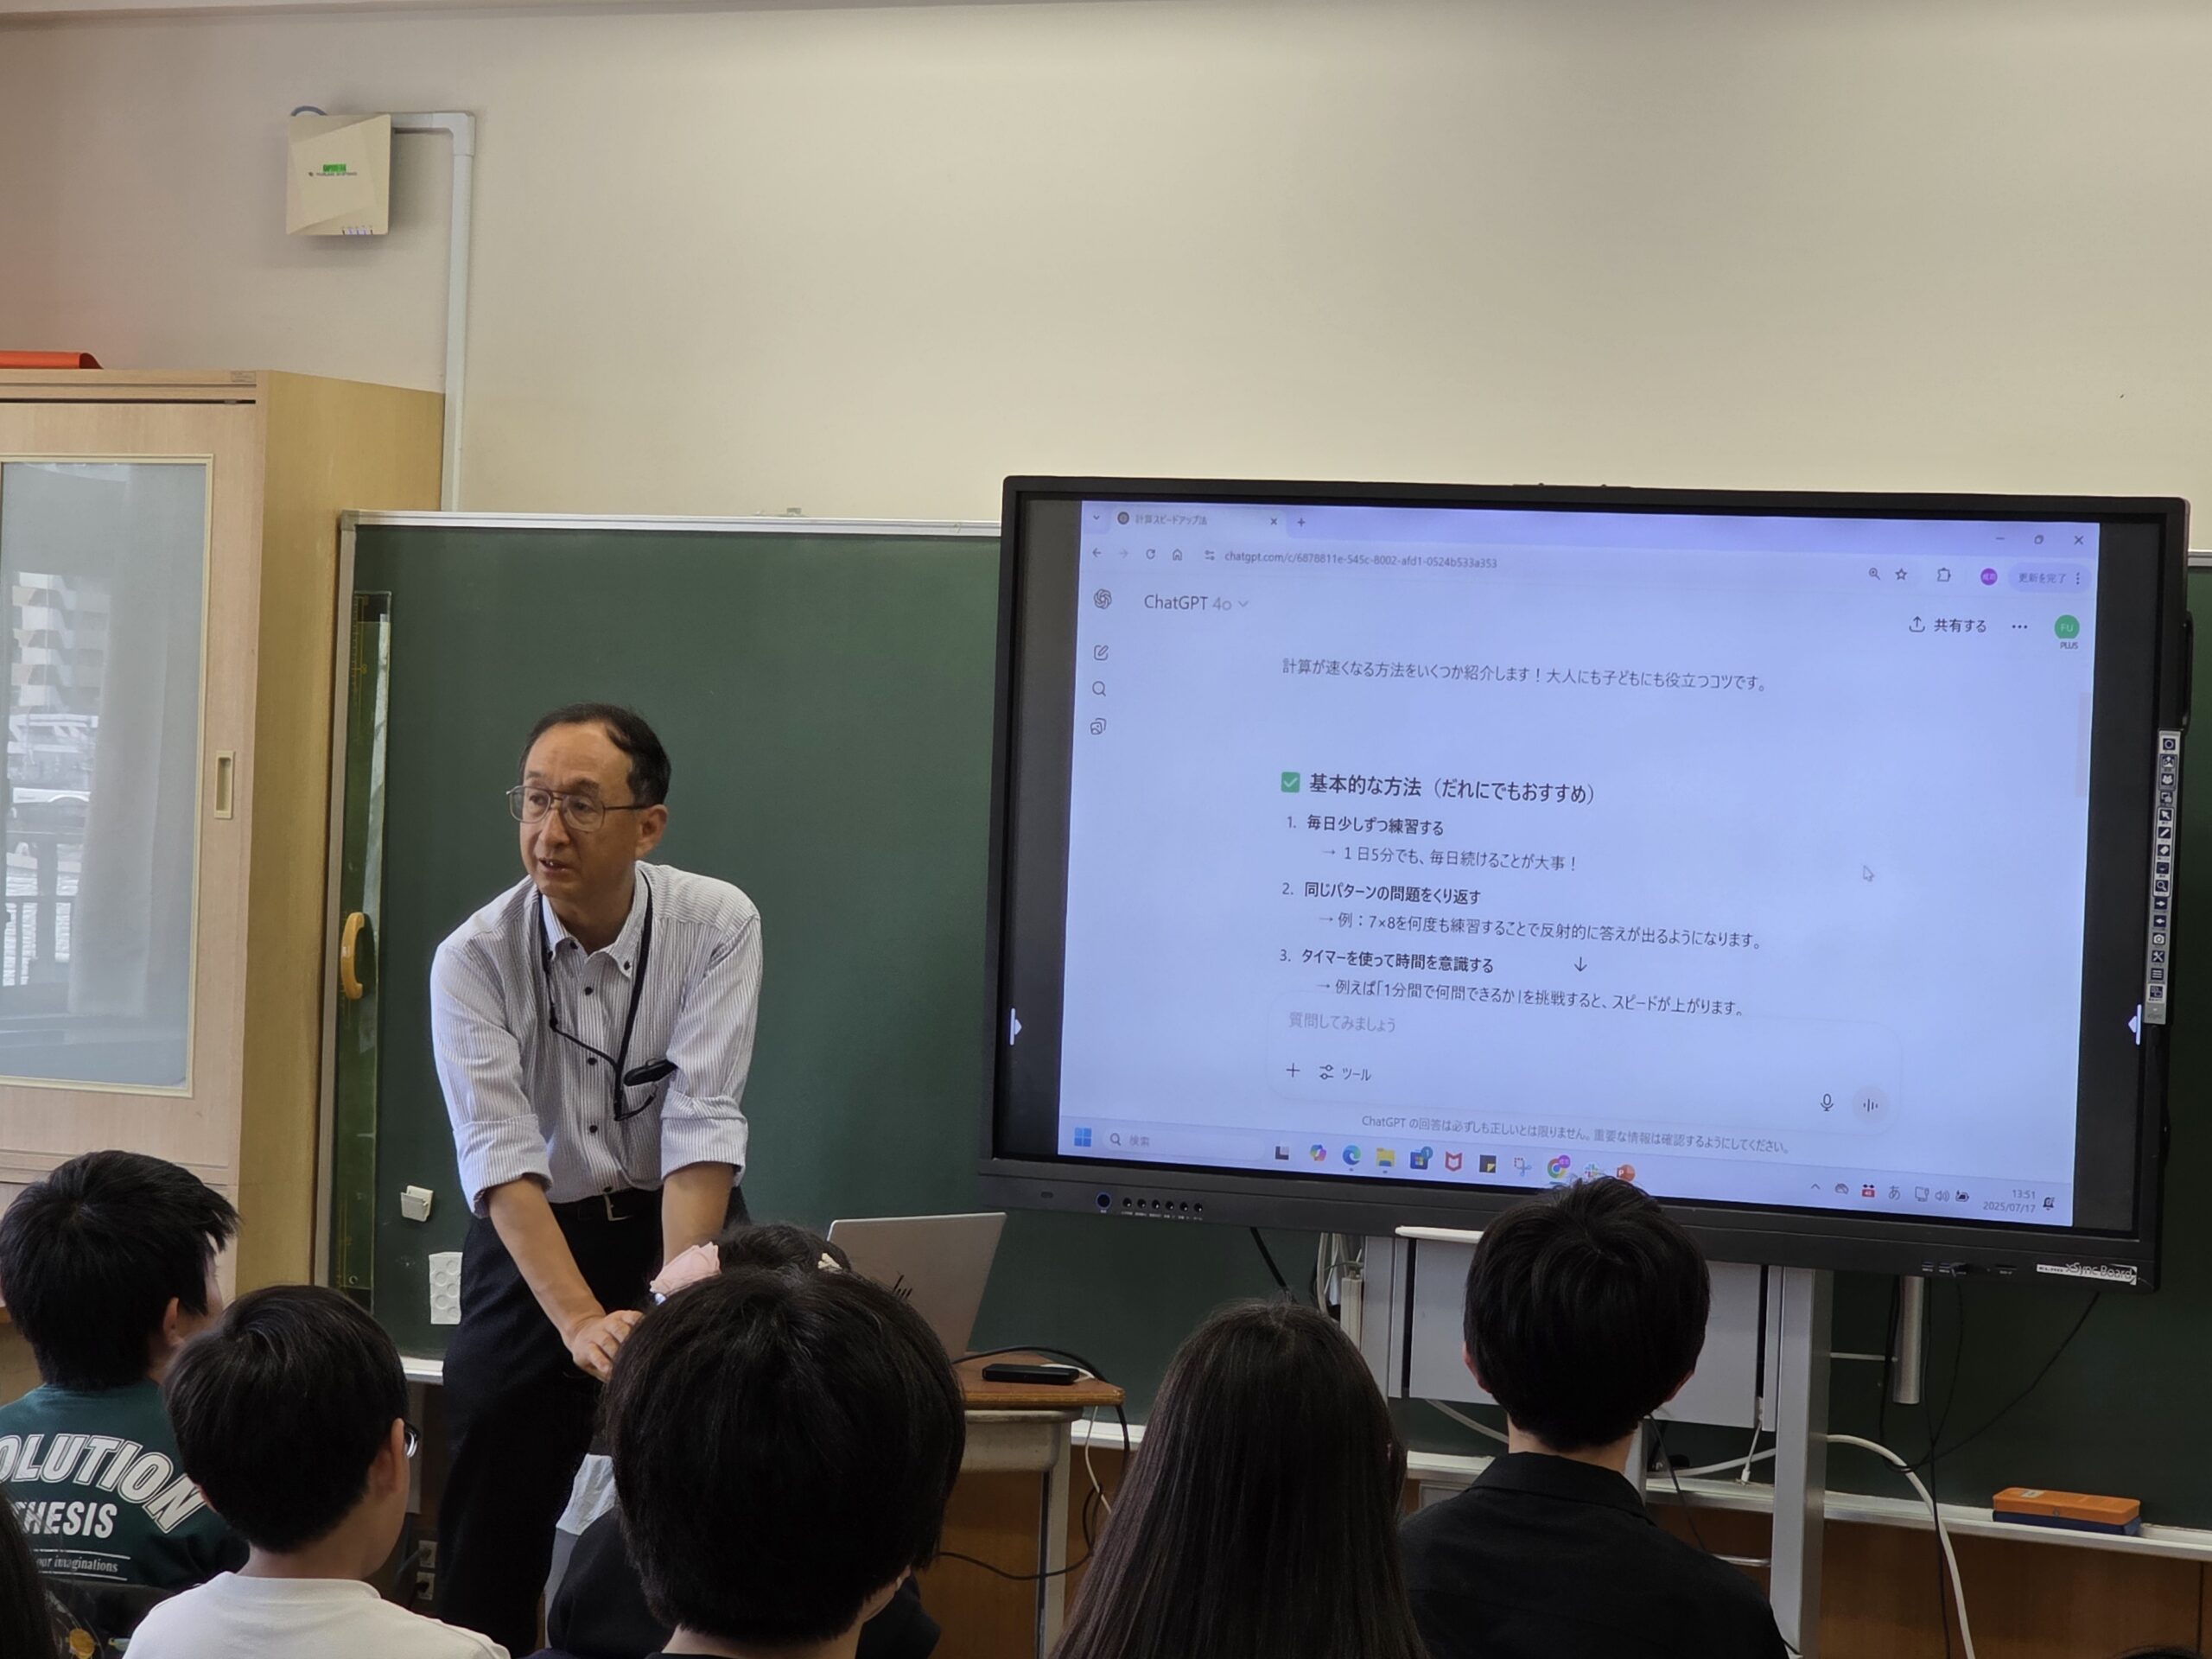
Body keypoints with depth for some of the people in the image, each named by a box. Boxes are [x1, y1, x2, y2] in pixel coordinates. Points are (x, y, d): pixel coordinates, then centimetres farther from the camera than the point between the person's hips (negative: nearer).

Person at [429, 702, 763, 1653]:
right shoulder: (475, 958, -15)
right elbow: (500, 1154, -24)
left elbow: (703, 1124, -22)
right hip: (532, 1244, 1)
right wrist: (584, 1320, -37)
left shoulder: (717, 926, -15)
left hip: (679, 1225, 0)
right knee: (491, 1539, -8)